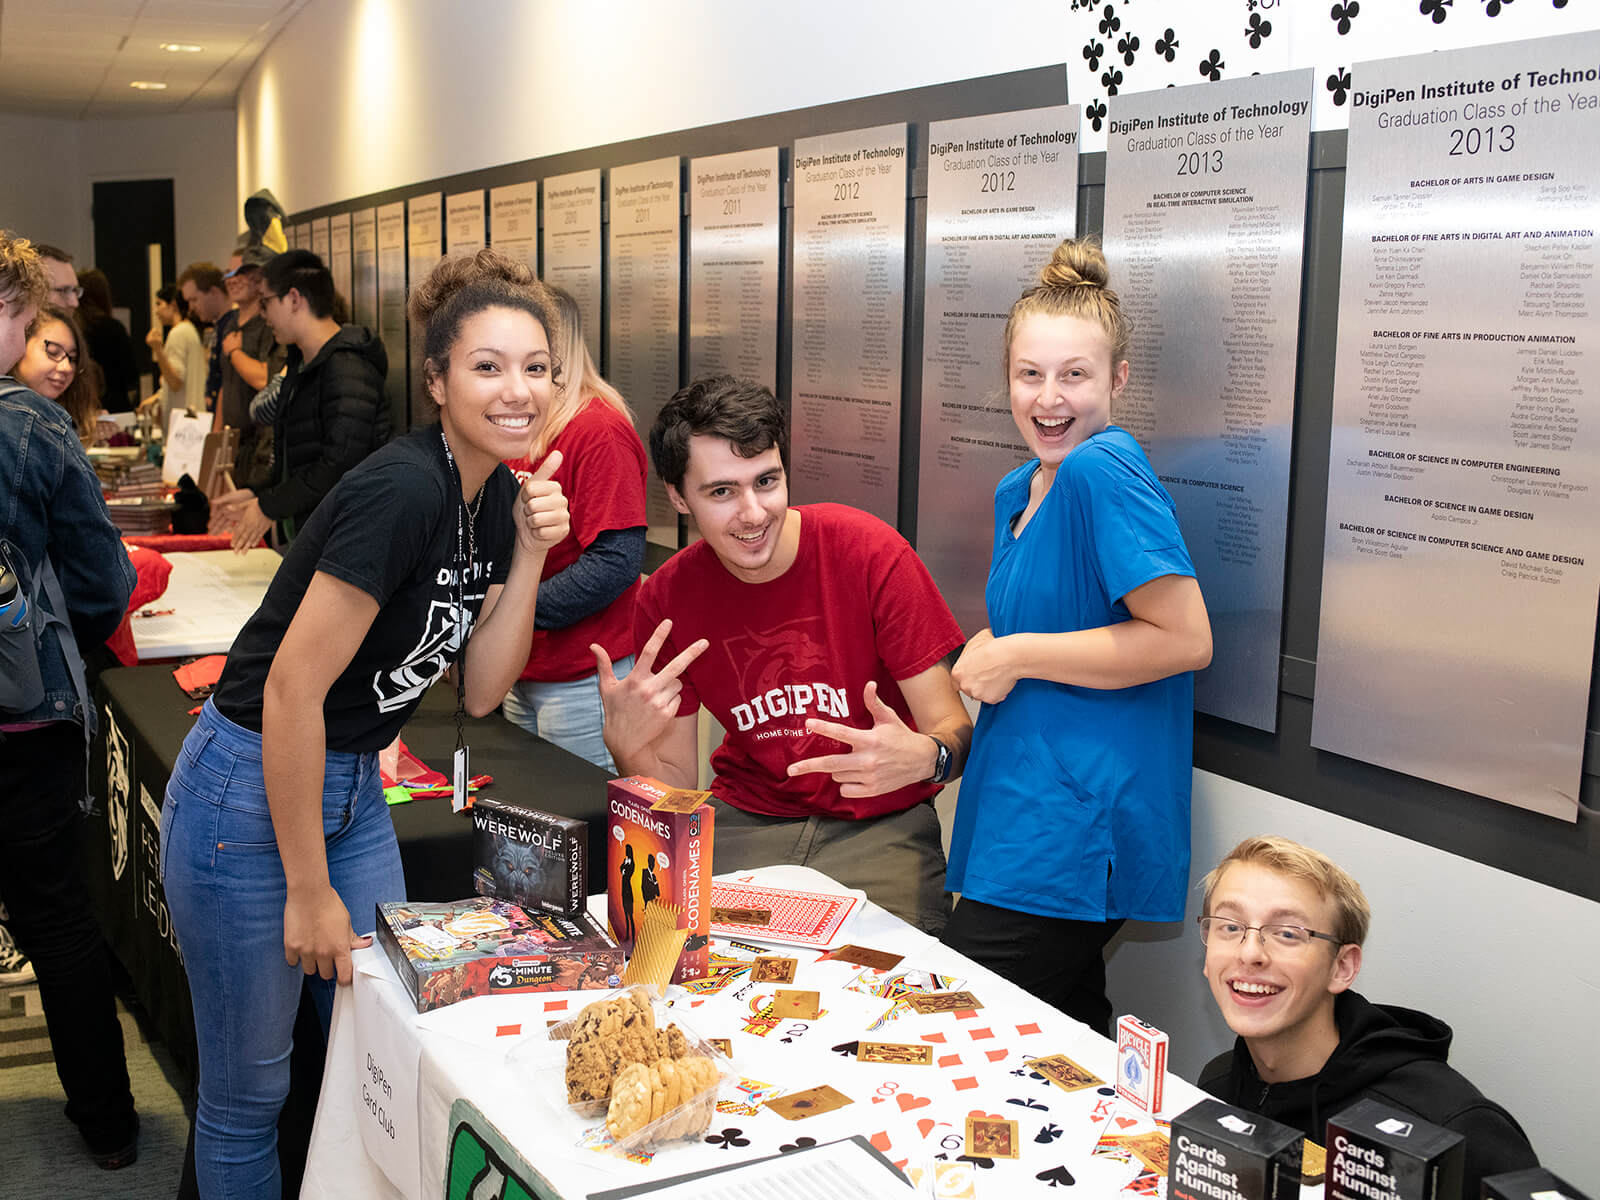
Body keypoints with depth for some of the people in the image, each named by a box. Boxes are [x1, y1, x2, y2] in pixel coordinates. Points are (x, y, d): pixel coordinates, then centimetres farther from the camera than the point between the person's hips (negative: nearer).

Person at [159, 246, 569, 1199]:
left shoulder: (497, 497, 1)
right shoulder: (401, 492, -25)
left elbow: (478, 692, 3)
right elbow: (291, 691, -25)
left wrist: (529, 556, -10)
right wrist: (310, 893, -18)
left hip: (352, 788, 8)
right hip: (249, 792, -8)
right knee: (250, 1090, 7)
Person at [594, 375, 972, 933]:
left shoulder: (869, 552, -14)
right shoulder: (665, 599, -5)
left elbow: (955, 728, -13)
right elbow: (676, 790, -1)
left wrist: (923, 757, -37)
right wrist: (627, 744, -24)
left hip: (879, 823, -2)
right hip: (745, 818, 3)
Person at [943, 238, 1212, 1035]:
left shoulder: (1106, 471, -15)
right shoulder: (1017, 491, 14)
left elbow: (1185, 640, -21)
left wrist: (1018, 656, -16)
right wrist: (984, 655, 6)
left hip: (1075, 840, -9)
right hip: (1016, 816, 9)